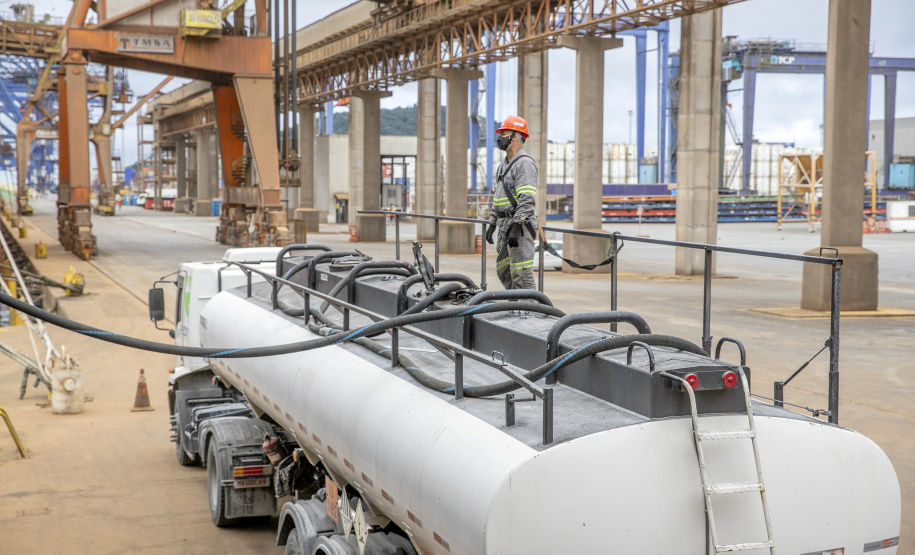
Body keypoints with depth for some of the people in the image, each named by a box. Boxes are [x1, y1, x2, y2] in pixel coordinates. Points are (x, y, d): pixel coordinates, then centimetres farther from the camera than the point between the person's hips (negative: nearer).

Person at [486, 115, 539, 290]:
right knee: (503, 271, 13)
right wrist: (492, 223, 21)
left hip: (520, 225, -10)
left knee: (521, 273, -11)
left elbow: (527, 199, -21)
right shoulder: (504, 164, 19)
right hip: (505, 224, 10)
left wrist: (516, 227, -25)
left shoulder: (524, 163, -12)